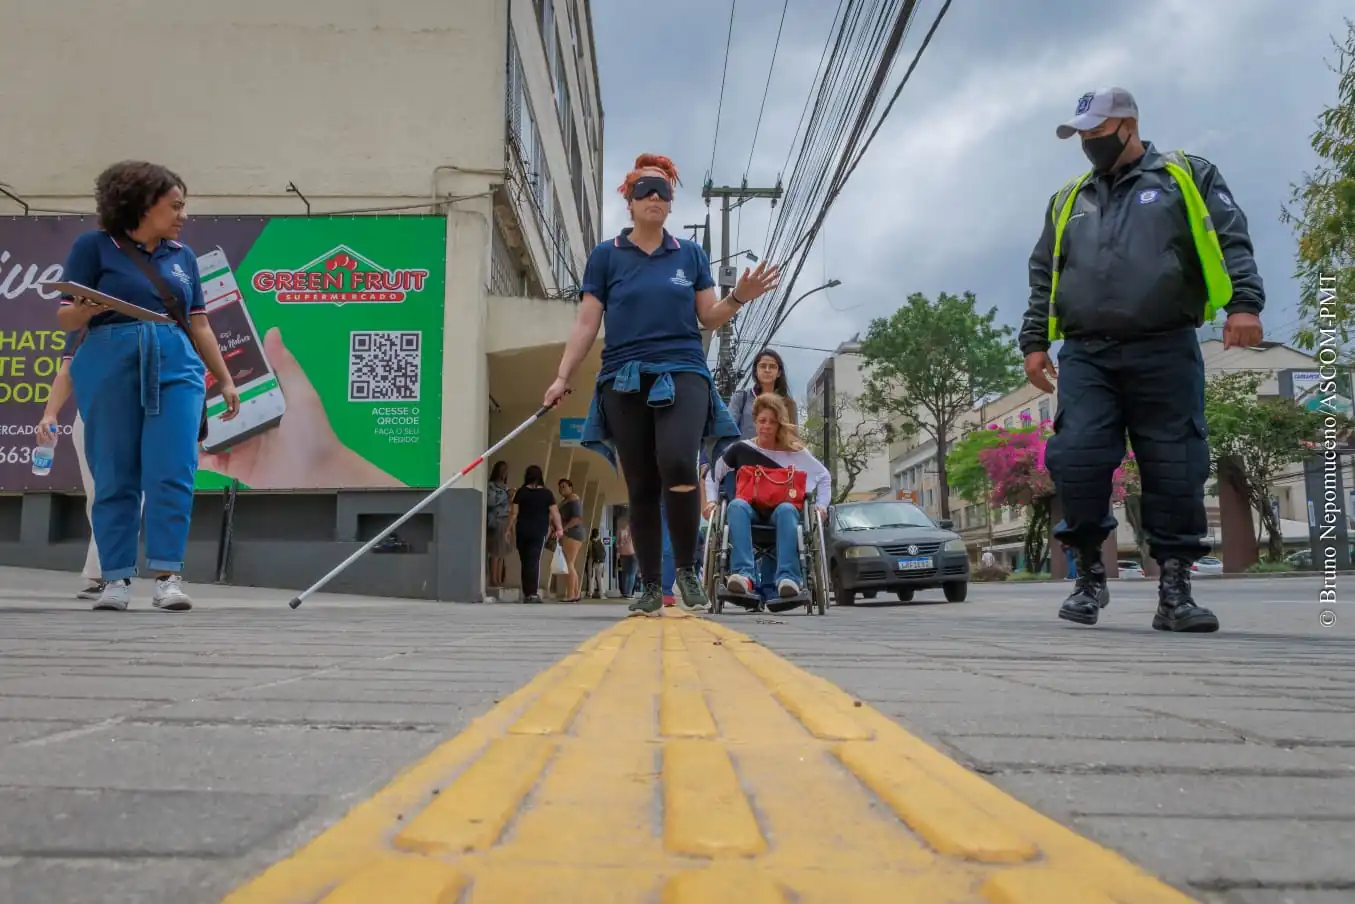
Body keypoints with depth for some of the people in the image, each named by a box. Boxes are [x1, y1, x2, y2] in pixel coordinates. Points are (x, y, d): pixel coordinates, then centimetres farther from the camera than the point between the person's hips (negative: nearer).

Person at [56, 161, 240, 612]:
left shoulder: (183, 256, 17)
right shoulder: (94, 246, 5)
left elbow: (199, 325, 18)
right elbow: (66, 319, 2)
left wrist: (226, 380, 15)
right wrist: (86, 310, -21)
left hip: (176, 367, 3)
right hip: (110, 366, -2)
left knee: (173, 473, -8)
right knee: (115, 477, 1)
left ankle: (168, 576, -6)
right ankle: (116, 579, 8)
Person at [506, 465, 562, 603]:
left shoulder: (521, 492, 1)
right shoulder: (546, 493, -2)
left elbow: (514, 512, 0)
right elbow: (554, 512, -4)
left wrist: (509, 528, 9)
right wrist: (559, 528, 2)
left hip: (522, 530, 2)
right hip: (539, 531, -2)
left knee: (525, 562, 11)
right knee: (534, 561, -4)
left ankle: (526, 594, 14)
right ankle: (533, 593, -16)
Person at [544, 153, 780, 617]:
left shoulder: (691, 254, 13)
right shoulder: (605, 255, 9)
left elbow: (710, 318, 13)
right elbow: (586, 322, 6)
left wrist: (739, 297, -6)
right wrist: (562, 377, -1)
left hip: (683, 375, 0)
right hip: (625, 381, 1)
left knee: (678, 466, -24)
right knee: (641, 487, 2)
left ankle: (687, 569, -4)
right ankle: (651, 586, 13)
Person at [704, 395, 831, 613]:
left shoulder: (795, 451, 9)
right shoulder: (741, 450, 9)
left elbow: (824, 477, 18)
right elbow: (713, 475, 20)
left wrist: (821, 505, 5)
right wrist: (711, 501, 6)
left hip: (779, 511, 0)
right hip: (750, 511, 0)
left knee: (787, 509, -38)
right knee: (737, 505, -36)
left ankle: (787, 578, -51)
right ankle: (743, 574, -52)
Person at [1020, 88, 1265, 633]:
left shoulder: (1186, 177, 13)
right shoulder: (1068, 201, 22)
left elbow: (1230, 242, 3)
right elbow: (1043, 278, 20)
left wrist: (1244, 303, -13)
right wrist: (1034, 341, 10)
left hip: (1165, 351, -2)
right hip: (1086, 354, 2)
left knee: (1175, 470, -3)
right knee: (1076, 459, -12)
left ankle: (1175, 591, 6)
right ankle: (1090, 577, 4)